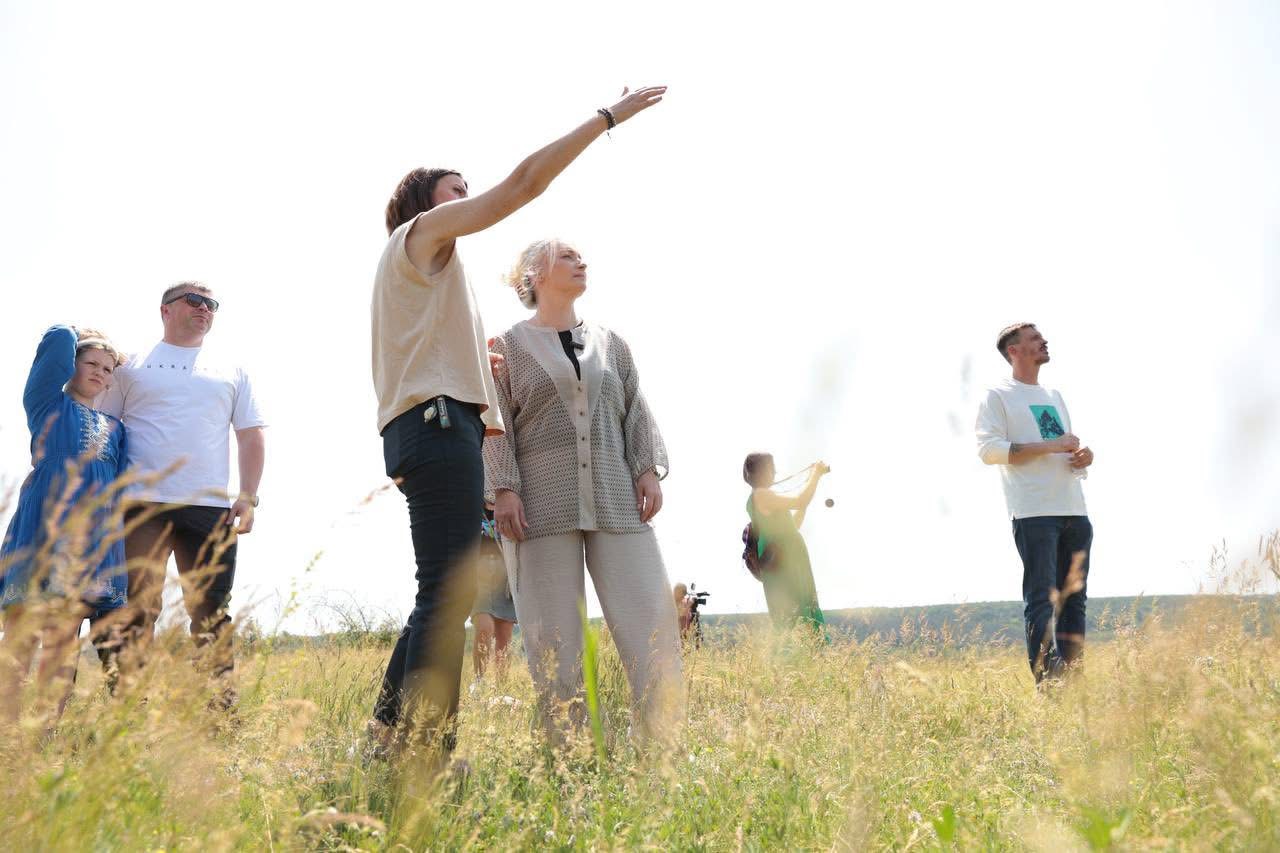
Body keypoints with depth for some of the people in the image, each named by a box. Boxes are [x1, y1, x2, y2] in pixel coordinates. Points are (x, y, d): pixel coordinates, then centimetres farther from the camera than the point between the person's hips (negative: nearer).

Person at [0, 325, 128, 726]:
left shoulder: (114, 428, 22)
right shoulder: (48, 403, 11)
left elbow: (124, 484, 19)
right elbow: (59, 339, 0)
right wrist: (71, 335, 22)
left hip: (96, 536, 4)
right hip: (43, 525, -4)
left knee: (64, 640, 1)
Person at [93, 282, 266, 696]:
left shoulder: (232, 371, 19)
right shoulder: (132, 366, 13)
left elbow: (251, 436, 16)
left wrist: (248, 496, 4)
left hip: (211, 508, 2)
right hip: (142, 506, -2)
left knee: (211, 615, 2)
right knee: (135, 610, -7)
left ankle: (220, 709, 5)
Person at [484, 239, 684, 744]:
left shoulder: (610, 343, 20)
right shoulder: (508, 346, 9)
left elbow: (636, 412, 17)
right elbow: (497, 424, 2)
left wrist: (648, 469, 3)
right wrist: (504, 489, -9)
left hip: (616, 501, 3)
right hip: (542, 503, -3)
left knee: (650, 617, -7)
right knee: (553, 633, -4)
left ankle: (665, 738, -3)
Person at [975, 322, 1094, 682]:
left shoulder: (1054, 397, 25)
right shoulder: (999, 396, 2)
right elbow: (989, 449, -11)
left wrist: (1084, 456, 6)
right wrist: (1050, 445, -14)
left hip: (1074, 511, 7)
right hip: (1034, 513, -7)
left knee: (1073, 599, 6)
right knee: (1041, 598, -12)